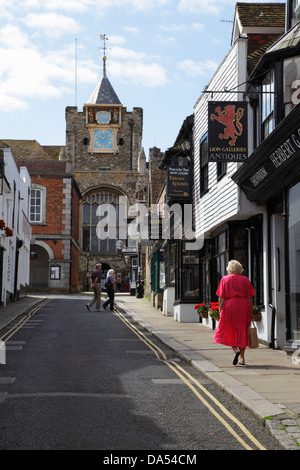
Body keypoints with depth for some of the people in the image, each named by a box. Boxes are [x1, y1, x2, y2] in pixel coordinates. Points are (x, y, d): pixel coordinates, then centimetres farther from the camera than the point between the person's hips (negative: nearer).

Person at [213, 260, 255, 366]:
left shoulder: (225, 279, 2)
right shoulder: (245, 280, 7)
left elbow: (221, 298, -3)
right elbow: (250, 298, 5)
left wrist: (220, 311, 0)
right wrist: (250, 312, 10)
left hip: (229, 306, -2)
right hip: (244, 307, 2)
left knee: (229, 330, 10)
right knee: (242, 331, 10)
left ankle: (235, 350, -13)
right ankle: (242, 358, 11)